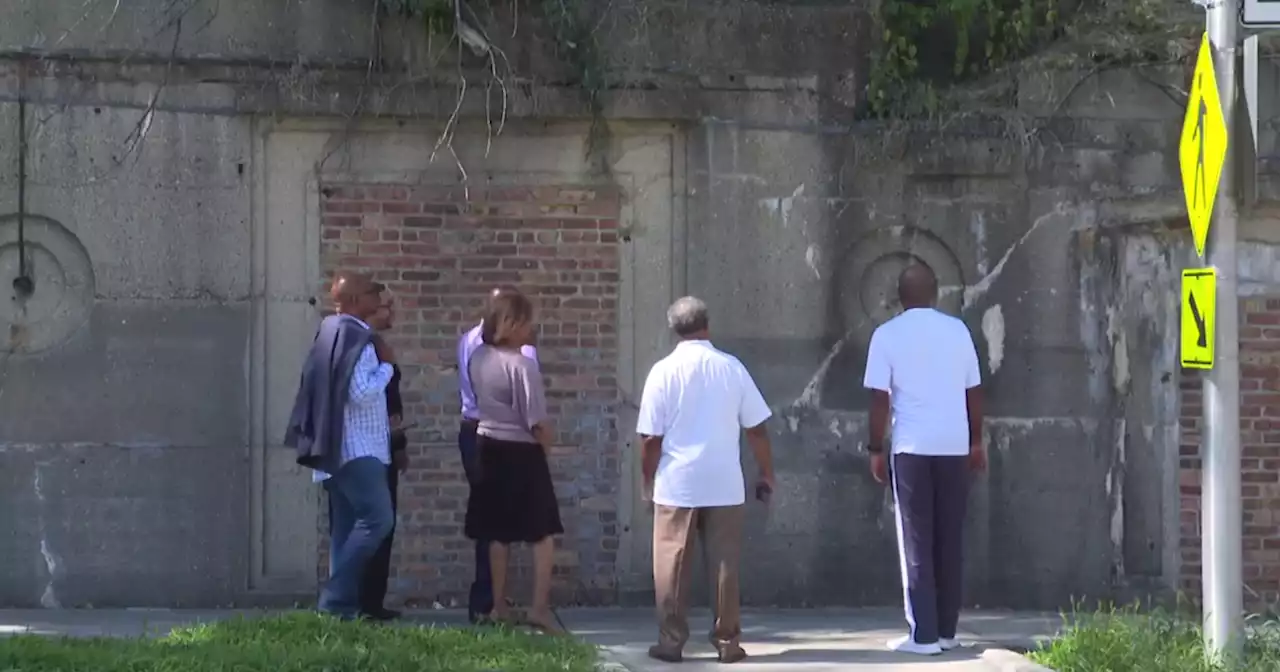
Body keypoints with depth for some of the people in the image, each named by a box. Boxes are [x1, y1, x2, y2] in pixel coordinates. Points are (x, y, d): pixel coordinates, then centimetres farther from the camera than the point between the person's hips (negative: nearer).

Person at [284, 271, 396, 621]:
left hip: (338, 448, 11)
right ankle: (337, 597, -17)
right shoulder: (357, 338, -15)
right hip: (357, 449, -11)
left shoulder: (331, 333, 16)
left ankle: (342, 602, 7)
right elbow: (361, 393, -22)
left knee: (346, 528, 9)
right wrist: (387, 365, -10)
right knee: (377, 518, -14)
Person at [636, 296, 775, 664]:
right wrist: (766, 473, 13)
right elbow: (756, 428, 2)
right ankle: (727, 641, 9)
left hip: (677, 484, -2)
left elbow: (650, 437, -6)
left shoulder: (664, 371, -6)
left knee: (672, 565, 5)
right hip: (724, 484, 2)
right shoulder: (732, 367, 0)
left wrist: (649, 481, 7)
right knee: (724, 564, 7)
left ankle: (671, 642, 5)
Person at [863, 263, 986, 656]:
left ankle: (924, 635, -5)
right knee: (949, 542, 10)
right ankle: (946, 631, 13)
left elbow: (881, 399, -5)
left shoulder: (888, 334, -2)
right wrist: (977, 442, 18)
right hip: (955, 447, 3)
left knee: (917, 543, 0)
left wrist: (876, 450, 2)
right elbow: (973, 392, 9)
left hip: (913, 447, -3)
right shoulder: (957, 330, 6)